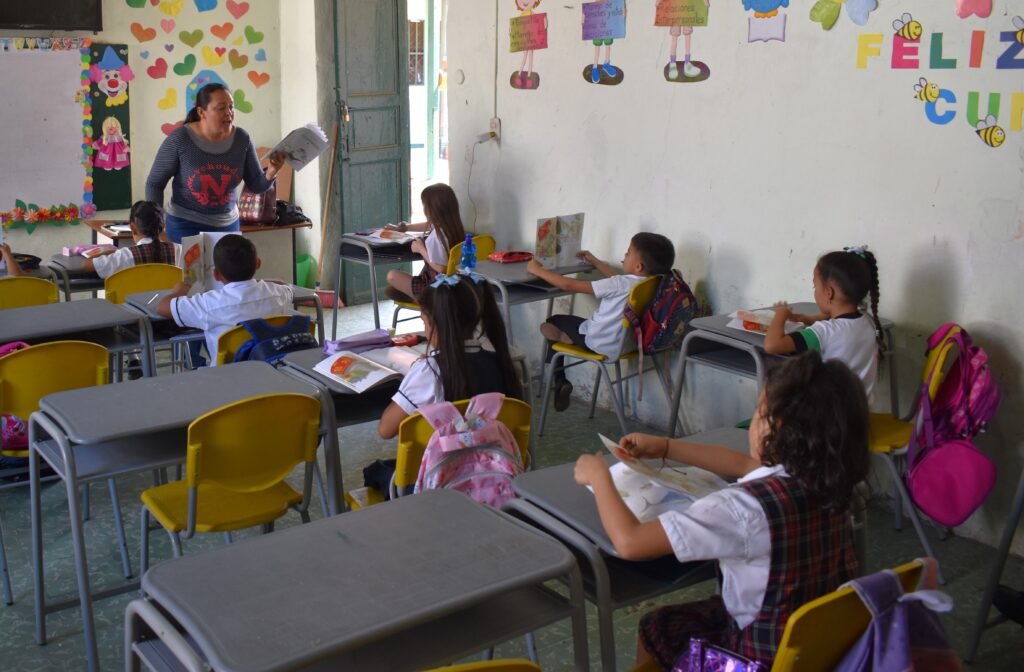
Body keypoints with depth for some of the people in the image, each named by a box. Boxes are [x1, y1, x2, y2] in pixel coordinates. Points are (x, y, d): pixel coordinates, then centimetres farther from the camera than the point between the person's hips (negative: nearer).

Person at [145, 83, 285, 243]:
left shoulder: (242, 138, -7)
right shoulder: (179, 139, -16)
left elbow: (256, 186, -1)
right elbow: (154, 184, -8)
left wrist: (271, 173, -23)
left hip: (228, 224, 4)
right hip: (185, 225, -3)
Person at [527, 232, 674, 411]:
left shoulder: (621, 285, -28)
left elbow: (568, 285, -24)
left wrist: (538, 270, -12)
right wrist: (595, 261, 25)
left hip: (604, 344, -8)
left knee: (553, 321, 13)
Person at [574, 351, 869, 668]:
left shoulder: (749, 507, -33)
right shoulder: (827, 479, -9)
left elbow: (629, 541, -32)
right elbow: (745, 464, 11)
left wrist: (598, 475, -15)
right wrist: (665, 447, 15)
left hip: (768, 656, -7)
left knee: (655, 630, 20)